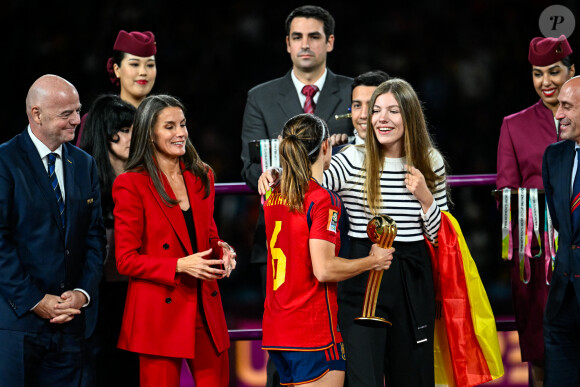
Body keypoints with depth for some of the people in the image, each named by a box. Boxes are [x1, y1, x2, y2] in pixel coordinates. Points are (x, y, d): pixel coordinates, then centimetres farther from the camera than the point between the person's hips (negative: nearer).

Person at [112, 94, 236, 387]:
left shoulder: (201, 176, 12)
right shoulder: (130, 185, -6)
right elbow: (126, 260, -8)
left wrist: (221, 250, -1)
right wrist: (180, 266, -18)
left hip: (205, 306, 5)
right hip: (159, 312, -5)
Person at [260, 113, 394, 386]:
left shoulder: (274, 197, 9)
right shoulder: (323, 200, -14)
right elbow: (323, 269, -19)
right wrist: (373, 261, -4)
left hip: (275, 329, 8)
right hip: (312, 331, -8)